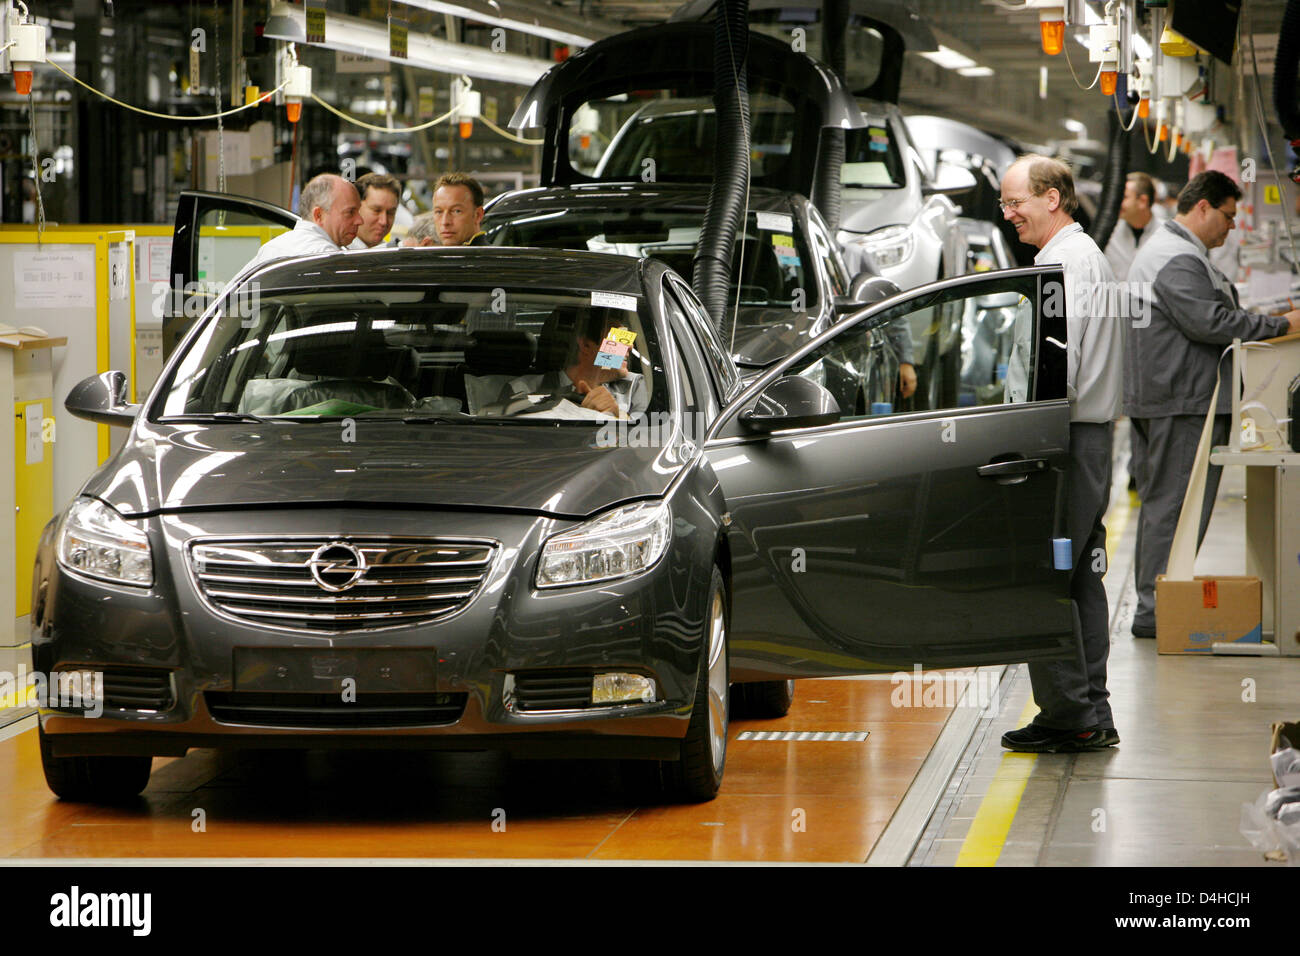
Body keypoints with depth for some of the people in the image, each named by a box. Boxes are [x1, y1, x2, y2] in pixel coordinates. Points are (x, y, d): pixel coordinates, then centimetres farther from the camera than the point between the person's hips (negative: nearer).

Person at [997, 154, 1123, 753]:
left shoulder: (1063, 261, -12)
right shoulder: (1090, 255, 21)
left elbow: (1058, 362, -20)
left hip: (1065, 436, -11)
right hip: (1092, 435, 11)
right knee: (1080, 578, 11)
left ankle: (1069, 715, -9)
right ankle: (1093, 713, 12)